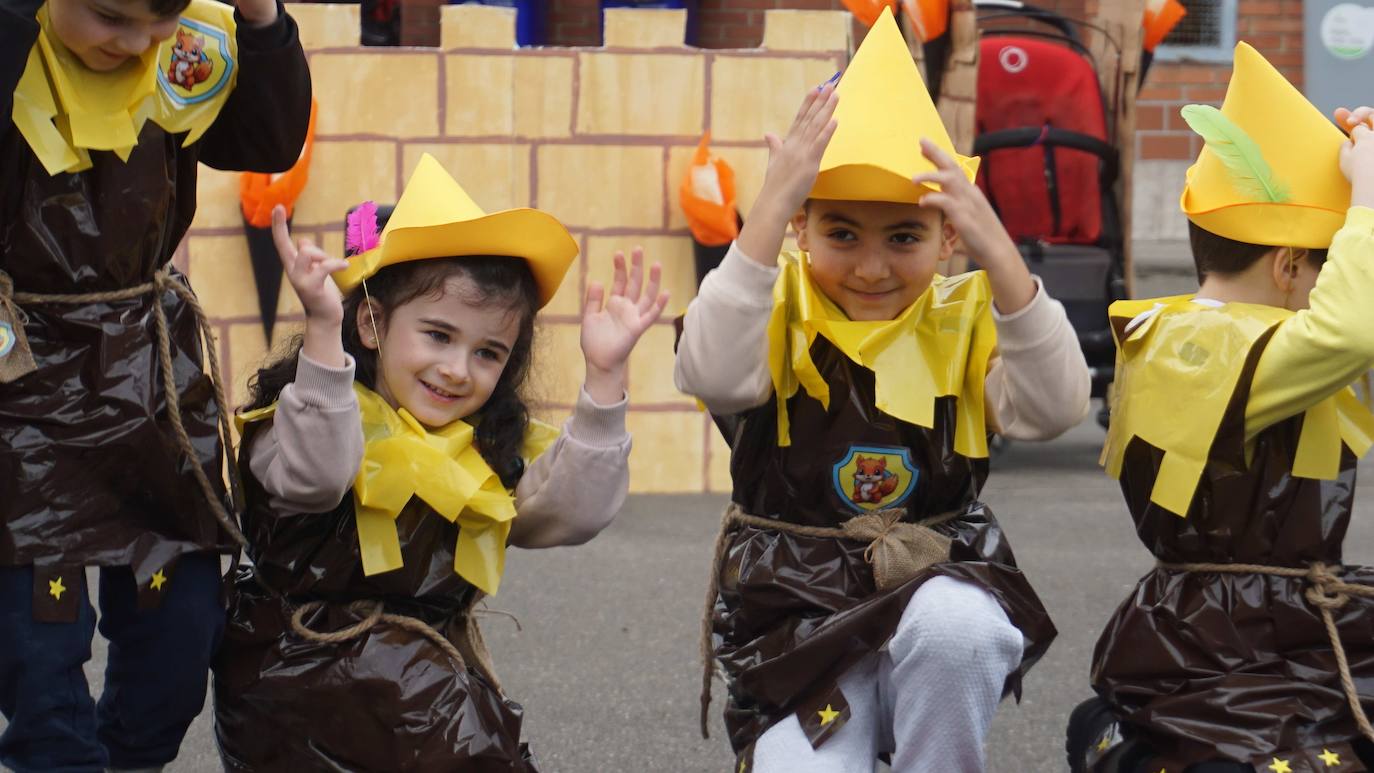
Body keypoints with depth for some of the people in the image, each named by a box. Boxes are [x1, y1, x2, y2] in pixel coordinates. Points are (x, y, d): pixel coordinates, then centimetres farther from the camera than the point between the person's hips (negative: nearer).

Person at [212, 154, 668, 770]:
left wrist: (603, 378, -12)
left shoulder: (494, 452, 10)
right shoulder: (311, 413, -5)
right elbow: (311, 478, -27)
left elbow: (575, 512, -4)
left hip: (433, 667, 5)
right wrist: (322, 331, -36)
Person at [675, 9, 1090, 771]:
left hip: (942, 579, 0)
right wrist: (768, 210, -31)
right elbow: (710, 374, -26)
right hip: (799, 615, 0)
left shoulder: (965, 318, 0)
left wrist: (998, 251, -27)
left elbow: (1055, 407, -17)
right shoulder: (776, 313, -4)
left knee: (953, 622, -35)